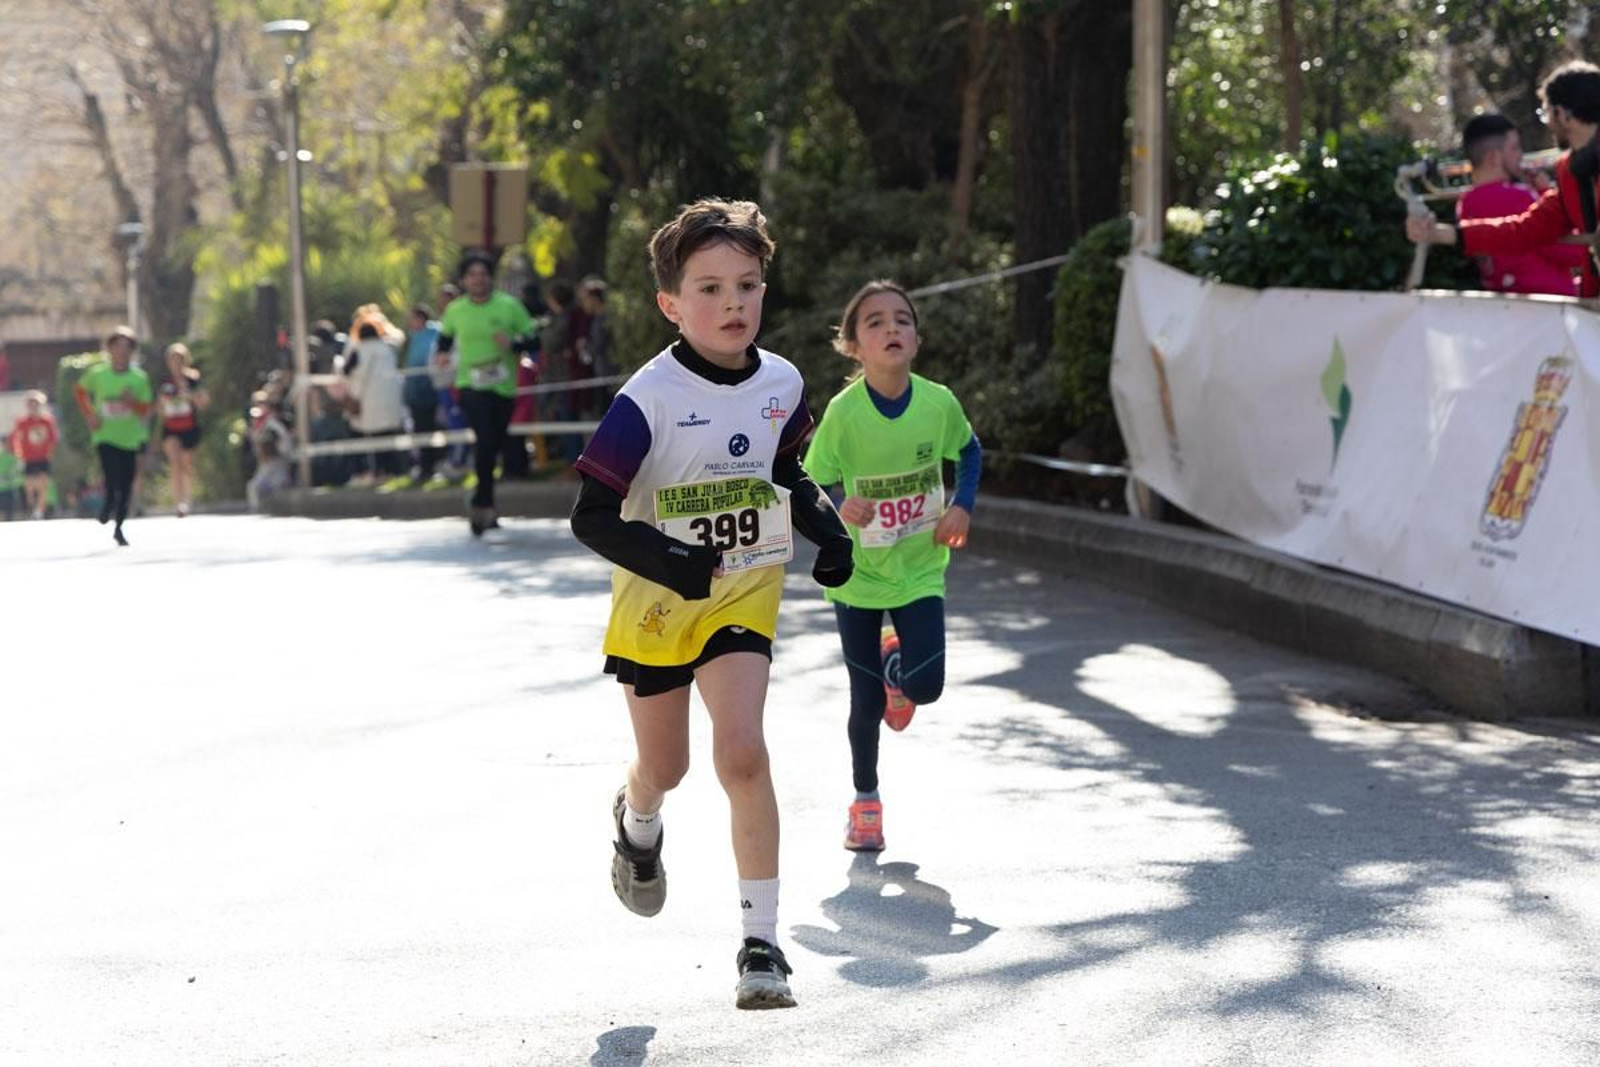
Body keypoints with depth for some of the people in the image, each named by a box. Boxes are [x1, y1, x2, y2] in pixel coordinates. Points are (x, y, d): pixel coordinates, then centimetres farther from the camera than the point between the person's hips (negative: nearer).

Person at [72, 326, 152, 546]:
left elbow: (146, 410, 0)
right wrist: (89, 415, 4)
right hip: (105, 435, -1)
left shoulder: (140, 378, -1)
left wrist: (133, 402, -21)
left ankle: (119, 527, 19)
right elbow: (80, 390, 16)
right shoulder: (97, 374, -2)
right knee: (112, 478, -18)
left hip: (131, 438, 2)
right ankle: (108, 504, 14)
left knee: (126, 486, 3)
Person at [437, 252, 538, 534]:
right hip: (471, 385, -1)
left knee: (493, 447, 9)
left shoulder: (509, 306, -3)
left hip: (503, 387, 1)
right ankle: (485, 505, -18)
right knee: (485, 440, -22)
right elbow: (446, 336, 22)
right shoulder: (455, 310, 2)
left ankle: (480, 504, 30)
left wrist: (513, 344, -18)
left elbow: (534, 341, 0)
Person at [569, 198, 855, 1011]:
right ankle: (636, 824, 55)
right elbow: (592, 516, -20)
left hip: (743, 595, 2)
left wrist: (824, 526, -1)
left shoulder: (781, 384, -5)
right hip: (655, 604, -2)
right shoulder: (649, 399, -20)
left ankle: (761, 942, -11)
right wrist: (663, 559, -37)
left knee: (742, 755, -17)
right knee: (664, 767, 15)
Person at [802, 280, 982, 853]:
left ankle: (894, 663, 27)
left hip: (919, 569, 1)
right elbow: (812, 486, -11)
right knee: (867, 702, 5)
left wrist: (962, 506, -8)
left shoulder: (938, 402, -13)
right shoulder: (843, 412, -18)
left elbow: (968, 451, 8)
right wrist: (839, 508, -32)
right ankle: (865, 801, 28)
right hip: (857, 574, -1)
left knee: (925, 687, -11)